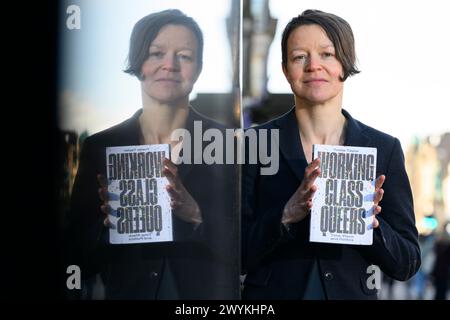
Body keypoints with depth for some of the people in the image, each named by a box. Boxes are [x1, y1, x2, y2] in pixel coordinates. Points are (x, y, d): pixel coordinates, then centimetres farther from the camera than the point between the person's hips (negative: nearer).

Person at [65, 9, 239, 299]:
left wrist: (195, 215, -27)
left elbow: (245, 250, -12)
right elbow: (79, 262, -3)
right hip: (126, 292, 2)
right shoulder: (100, 148, -4)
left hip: (206, 294, -1)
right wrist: (109, 221, -21)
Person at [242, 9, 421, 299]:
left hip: (352, 292, 1)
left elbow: (406, 265, -4)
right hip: (272, 292, -1)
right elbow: (236, 256, -10)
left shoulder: (384, 149, -4)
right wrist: (288, 214, -25)